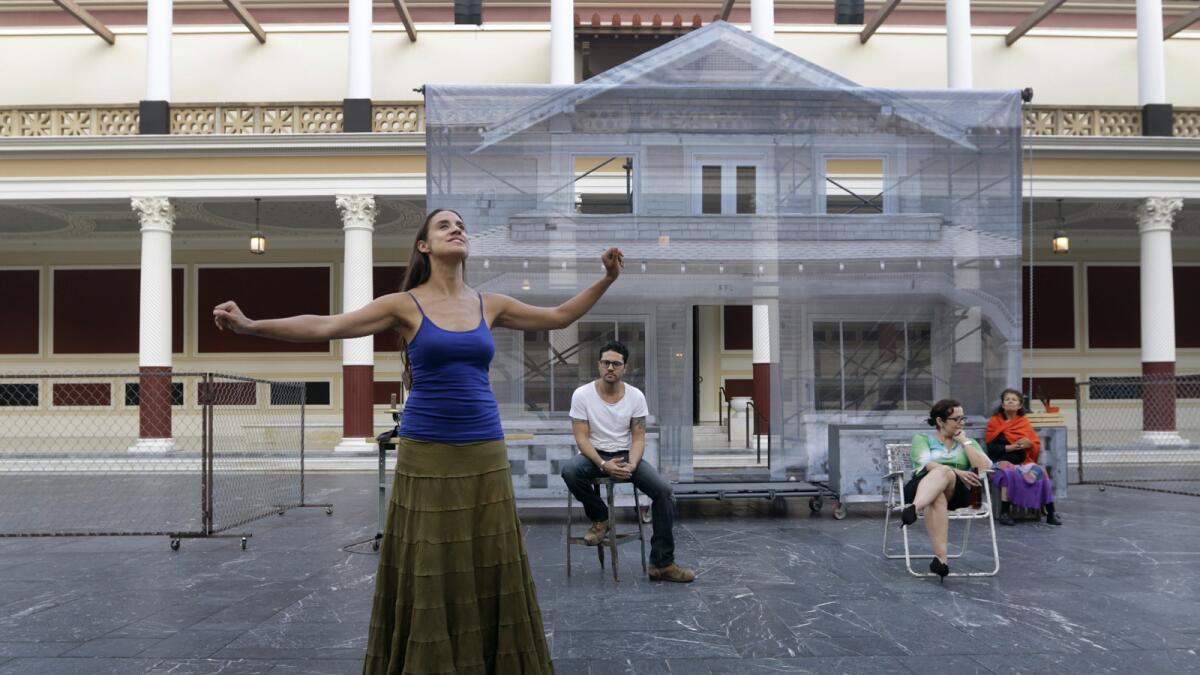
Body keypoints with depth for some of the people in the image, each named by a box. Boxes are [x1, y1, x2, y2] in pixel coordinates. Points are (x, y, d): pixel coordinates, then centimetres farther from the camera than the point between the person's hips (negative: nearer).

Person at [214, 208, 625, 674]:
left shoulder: (489, 304, 9)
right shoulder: (405, 305, -2)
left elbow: (559, 316, 18)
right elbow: (324, 327, -10)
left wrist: (605, 280, 9)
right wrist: (250, 325, -20)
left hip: (484, 455, 3)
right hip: (427, 457, -3)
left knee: (488, 572, 8)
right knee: (428, 577, 3)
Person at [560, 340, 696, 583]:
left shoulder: (636, 396, -4)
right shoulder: (582, 395, -10)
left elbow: (638, 437, -3)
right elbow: (581, 437, -12)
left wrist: (631, 465, -23)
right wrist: (603, 464, -27)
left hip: (626, 455, 2)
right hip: (595, 454, -2)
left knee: (664, 491, -21)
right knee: (569, 471, -37)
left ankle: (661, 564, -14)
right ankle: (599, 518, -7)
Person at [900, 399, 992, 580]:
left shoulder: (968, 443, 25)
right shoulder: (922, 438, 17)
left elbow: (985, 468, 5)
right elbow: (926, 464, -5)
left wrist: (964, 441, 7)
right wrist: (957, 472, -17)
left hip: (956, 493, 1)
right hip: (921, 488, 0)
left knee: (942, 472, -37)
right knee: (936, 498, -41)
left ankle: (913, 509, -64)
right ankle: (940, 558, -55)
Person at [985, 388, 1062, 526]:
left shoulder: (1024, 423, 15)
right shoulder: (994, 422, 6)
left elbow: (1037, 447, 12)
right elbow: (991, 449, -5)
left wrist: (1029, 444, -11)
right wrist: (1011, 447, -16)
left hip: (1023, 462, 3)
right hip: (1003, 462, -3)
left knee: (1040, 472, -24)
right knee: (1009, 473, -35)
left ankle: (1051, 513, -19)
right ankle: (1004, 513, -30)